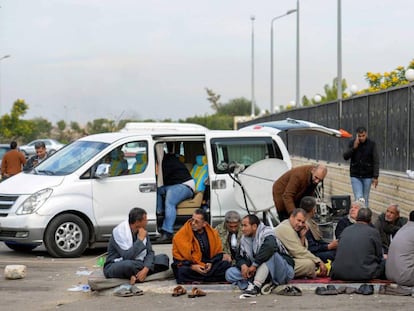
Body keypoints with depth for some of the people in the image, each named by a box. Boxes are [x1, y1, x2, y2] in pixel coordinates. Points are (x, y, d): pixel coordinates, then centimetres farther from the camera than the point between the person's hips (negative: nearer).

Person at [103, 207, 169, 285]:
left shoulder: (142, 231, 0)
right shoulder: (119, 231, -21)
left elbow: (150, 252, -3)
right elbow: (127, 257, -30)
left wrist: (145, 269, -22)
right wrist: (140, 239, -25)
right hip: (116, 266, -6)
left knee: (163, 258, -6)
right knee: (128, 264, -41)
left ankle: (137, 275, -14)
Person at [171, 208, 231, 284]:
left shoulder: (213, 233, 4)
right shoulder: (180, 235, -7)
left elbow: (218, 253, 12)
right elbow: (178, 257, -5)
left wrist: (211, 263, -8)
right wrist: (192, 266, -18)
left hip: (208, 266, 4)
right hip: (190, 268, -4)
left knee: (226, 265, -19)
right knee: (183, 271, -36)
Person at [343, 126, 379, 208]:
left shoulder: (372, 144, -4)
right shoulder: (352, 143, 1)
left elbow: (376, 161, -4)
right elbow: (345, 157, -7)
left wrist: (375, 177, -10)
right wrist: (354, 147, -18)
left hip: (367, 176, 0)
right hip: (355, 176, 0)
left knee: (365, 199, 6)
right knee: (359, 198, -9)